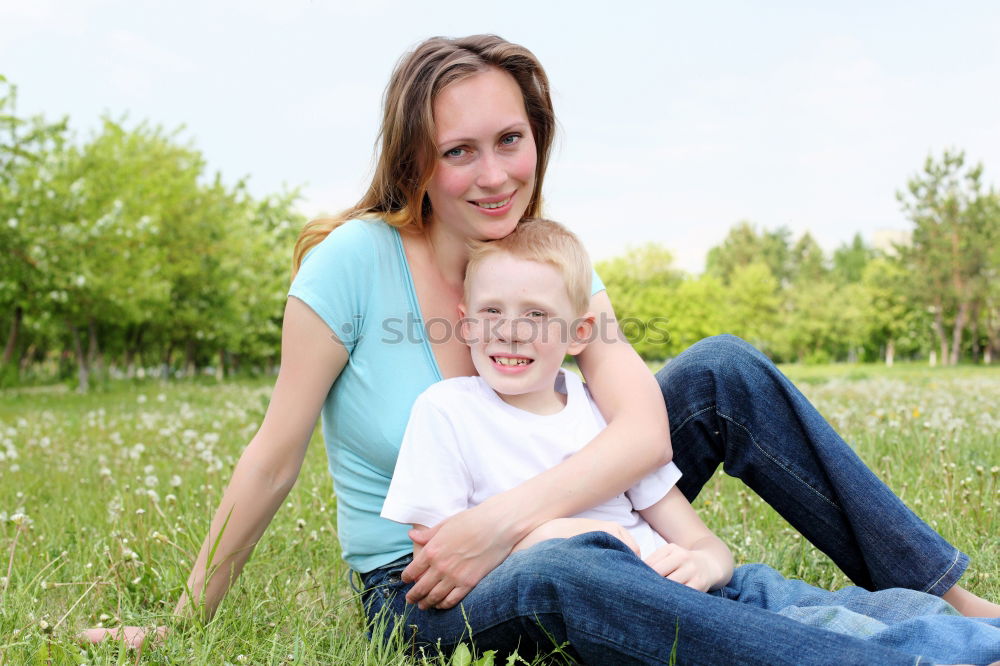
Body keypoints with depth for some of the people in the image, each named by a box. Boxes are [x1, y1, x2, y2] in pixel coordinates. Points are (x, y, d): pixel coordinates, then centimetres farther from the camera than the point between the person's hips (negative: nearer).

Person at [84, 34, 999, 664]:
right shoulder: (355, 259, -17)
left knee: (723, 371, -14)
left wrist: (508, 518, -32)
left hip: (551, 530, 4)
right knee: (552, 577, -41)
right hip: (419, 588, -4)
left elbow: (644, 429, -18)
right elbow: (275, 458, -12)